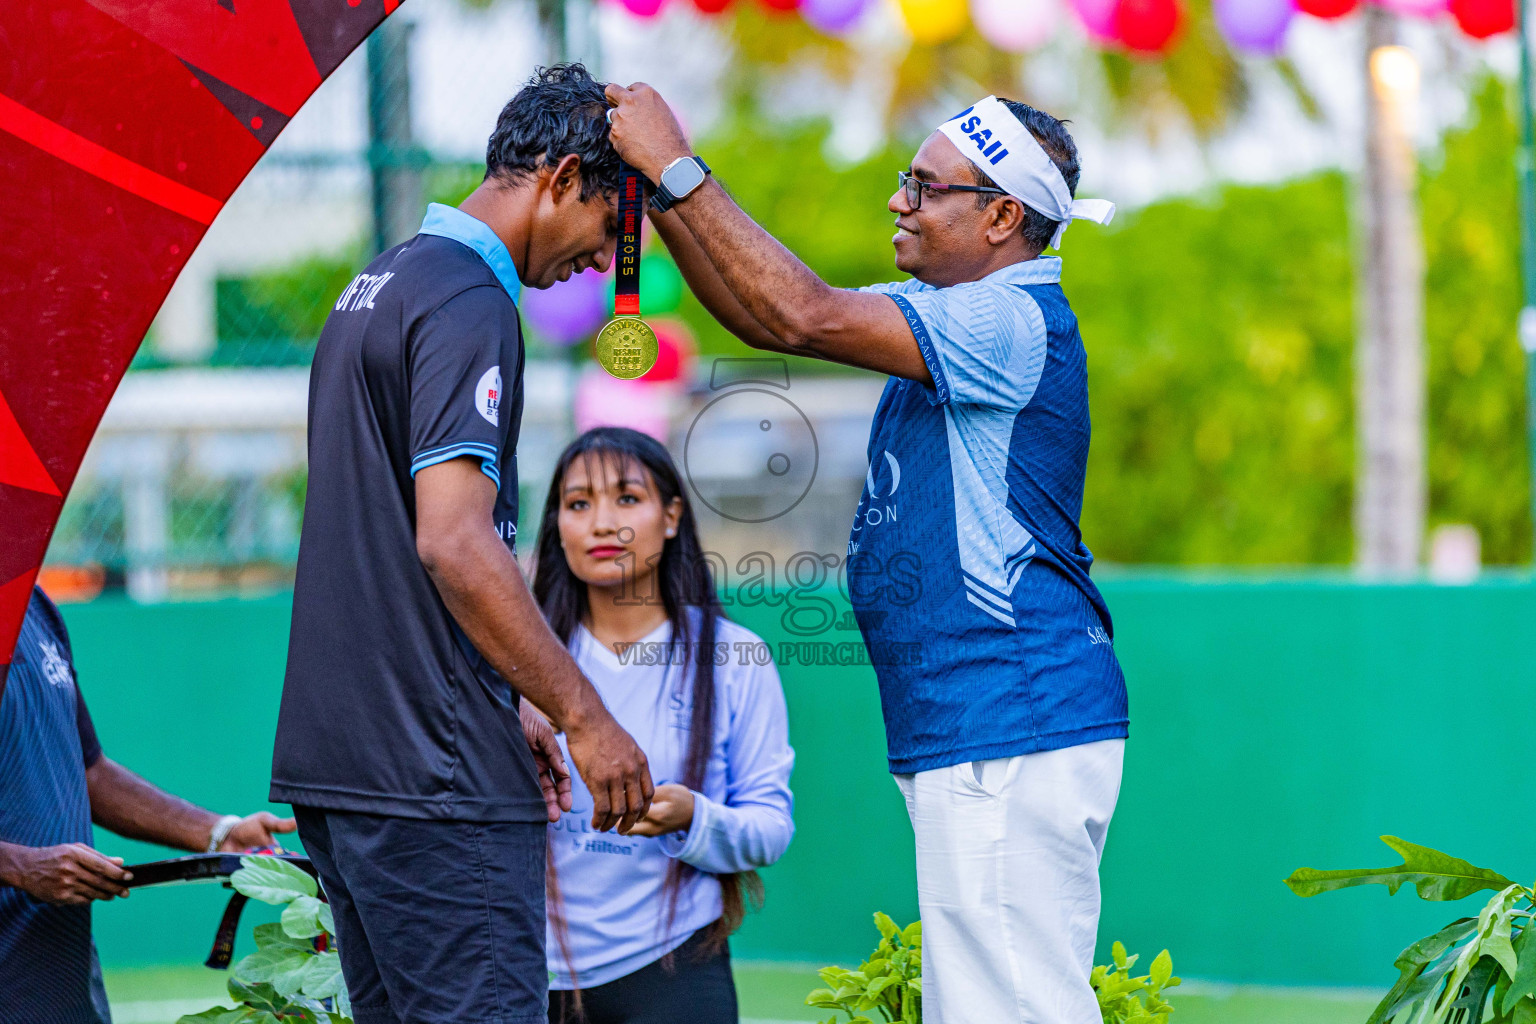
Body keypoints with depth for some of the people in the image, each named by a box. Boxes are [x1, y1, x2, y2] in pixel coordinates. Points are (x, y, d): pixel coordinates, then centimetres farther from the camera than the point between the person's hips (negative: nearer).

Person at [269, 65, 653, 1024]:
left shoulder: (379, 287, 19)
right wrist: (583, 716, -17)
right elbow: (455, 544, -22)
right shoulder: (471, 306, -13)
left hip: (338, 762, 10)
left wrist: (510, 705, 25)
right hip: (435, 776, -10)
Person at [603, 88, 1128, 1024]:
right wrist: (658, 196, 6)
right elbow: (760, 315, 19)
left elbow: (806, 319, -23)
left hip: (1012, 739, -11)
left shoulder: (1013, 324, -15)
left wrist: (678, 170, -17)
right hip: (975, 735, 11)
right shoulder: (956, 315, 17)